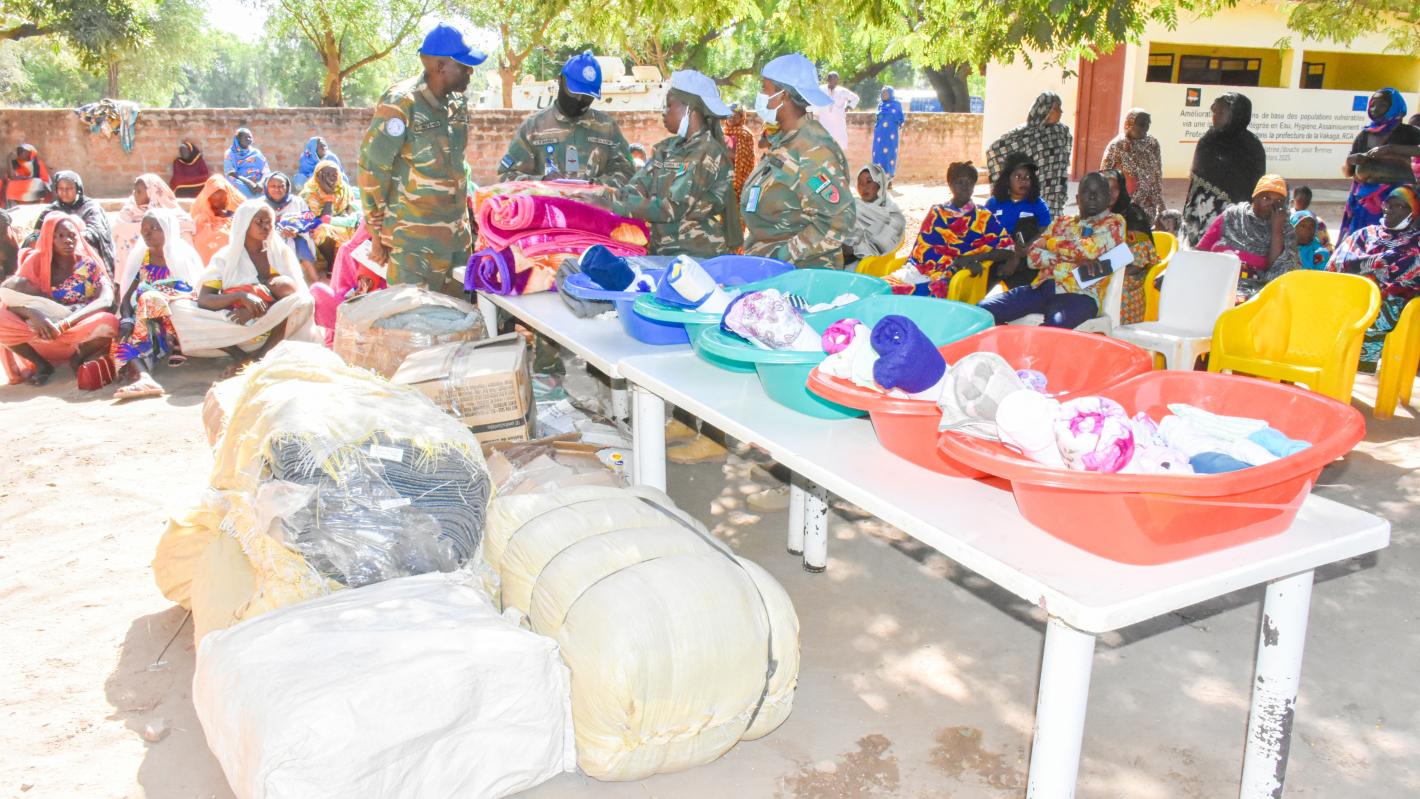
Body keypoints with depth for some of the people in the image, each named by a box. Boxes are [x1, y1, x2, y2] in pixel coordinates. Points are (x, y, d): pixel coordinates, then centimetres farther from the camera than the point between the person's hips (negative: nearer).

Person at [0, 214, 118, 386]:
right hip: (42, 340, 1)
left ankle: (79, 358, -2)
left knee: (108, 323, -33)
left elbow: (106, 300, -18)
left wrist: (65, 323, -30)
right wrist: (34, 315, -32)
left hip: (82, 338, -1)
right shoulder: (36, 261, 0)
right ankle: (41, 364, -4)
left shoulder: (90, 264, -1)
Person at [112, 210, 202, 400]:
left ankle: (176, 347, -21)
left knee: (150, 299, -29)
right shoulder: (141, 259, 16)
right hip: (152, 328, 3)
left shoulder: (184, 256, 7)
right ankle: (142, 377, -55)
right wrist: (126, 319, -14)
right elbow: (126, 297, 7)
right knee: (126, 338, -27)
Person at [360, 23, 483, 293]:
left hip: (457, 234, 7)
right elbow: (372, 171, -11)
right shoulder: (400, 104, -14)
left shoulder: (458, 101, 7)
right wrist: (376, 235, -8)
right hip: (413, 240, -7)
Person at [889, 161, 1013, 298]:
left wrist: (972, 258, -12)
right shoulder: (937, 213, 15)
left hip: (947, 279, -3)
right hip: (918, 270, 3)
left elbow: (1008, 249, 3)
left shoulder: (984, 217, 11)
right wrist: (958, 263, -12)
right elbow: (923, 250, 3)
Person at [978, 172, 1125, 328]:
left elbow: (1090, 249, -9)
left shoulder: (1114, 223, 11)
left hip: (1079, 294, -5)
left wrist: (1050, 242, 4)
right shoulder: (1061, 222, 22)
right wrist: (1074, 257, -5)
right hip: (1042, 287, 5)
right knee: (984, 309, -16)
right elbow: (1033, 257, 8)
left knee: (1053, 330, -38)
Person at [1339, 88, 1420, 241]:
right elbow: (1347, 172, 18)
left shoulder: (1406, 132, 3)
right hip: (1363, 199, 4)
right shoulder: (1363, 136, 14)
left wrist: (1391, 148, -21)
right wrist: (1350, 160, -4)